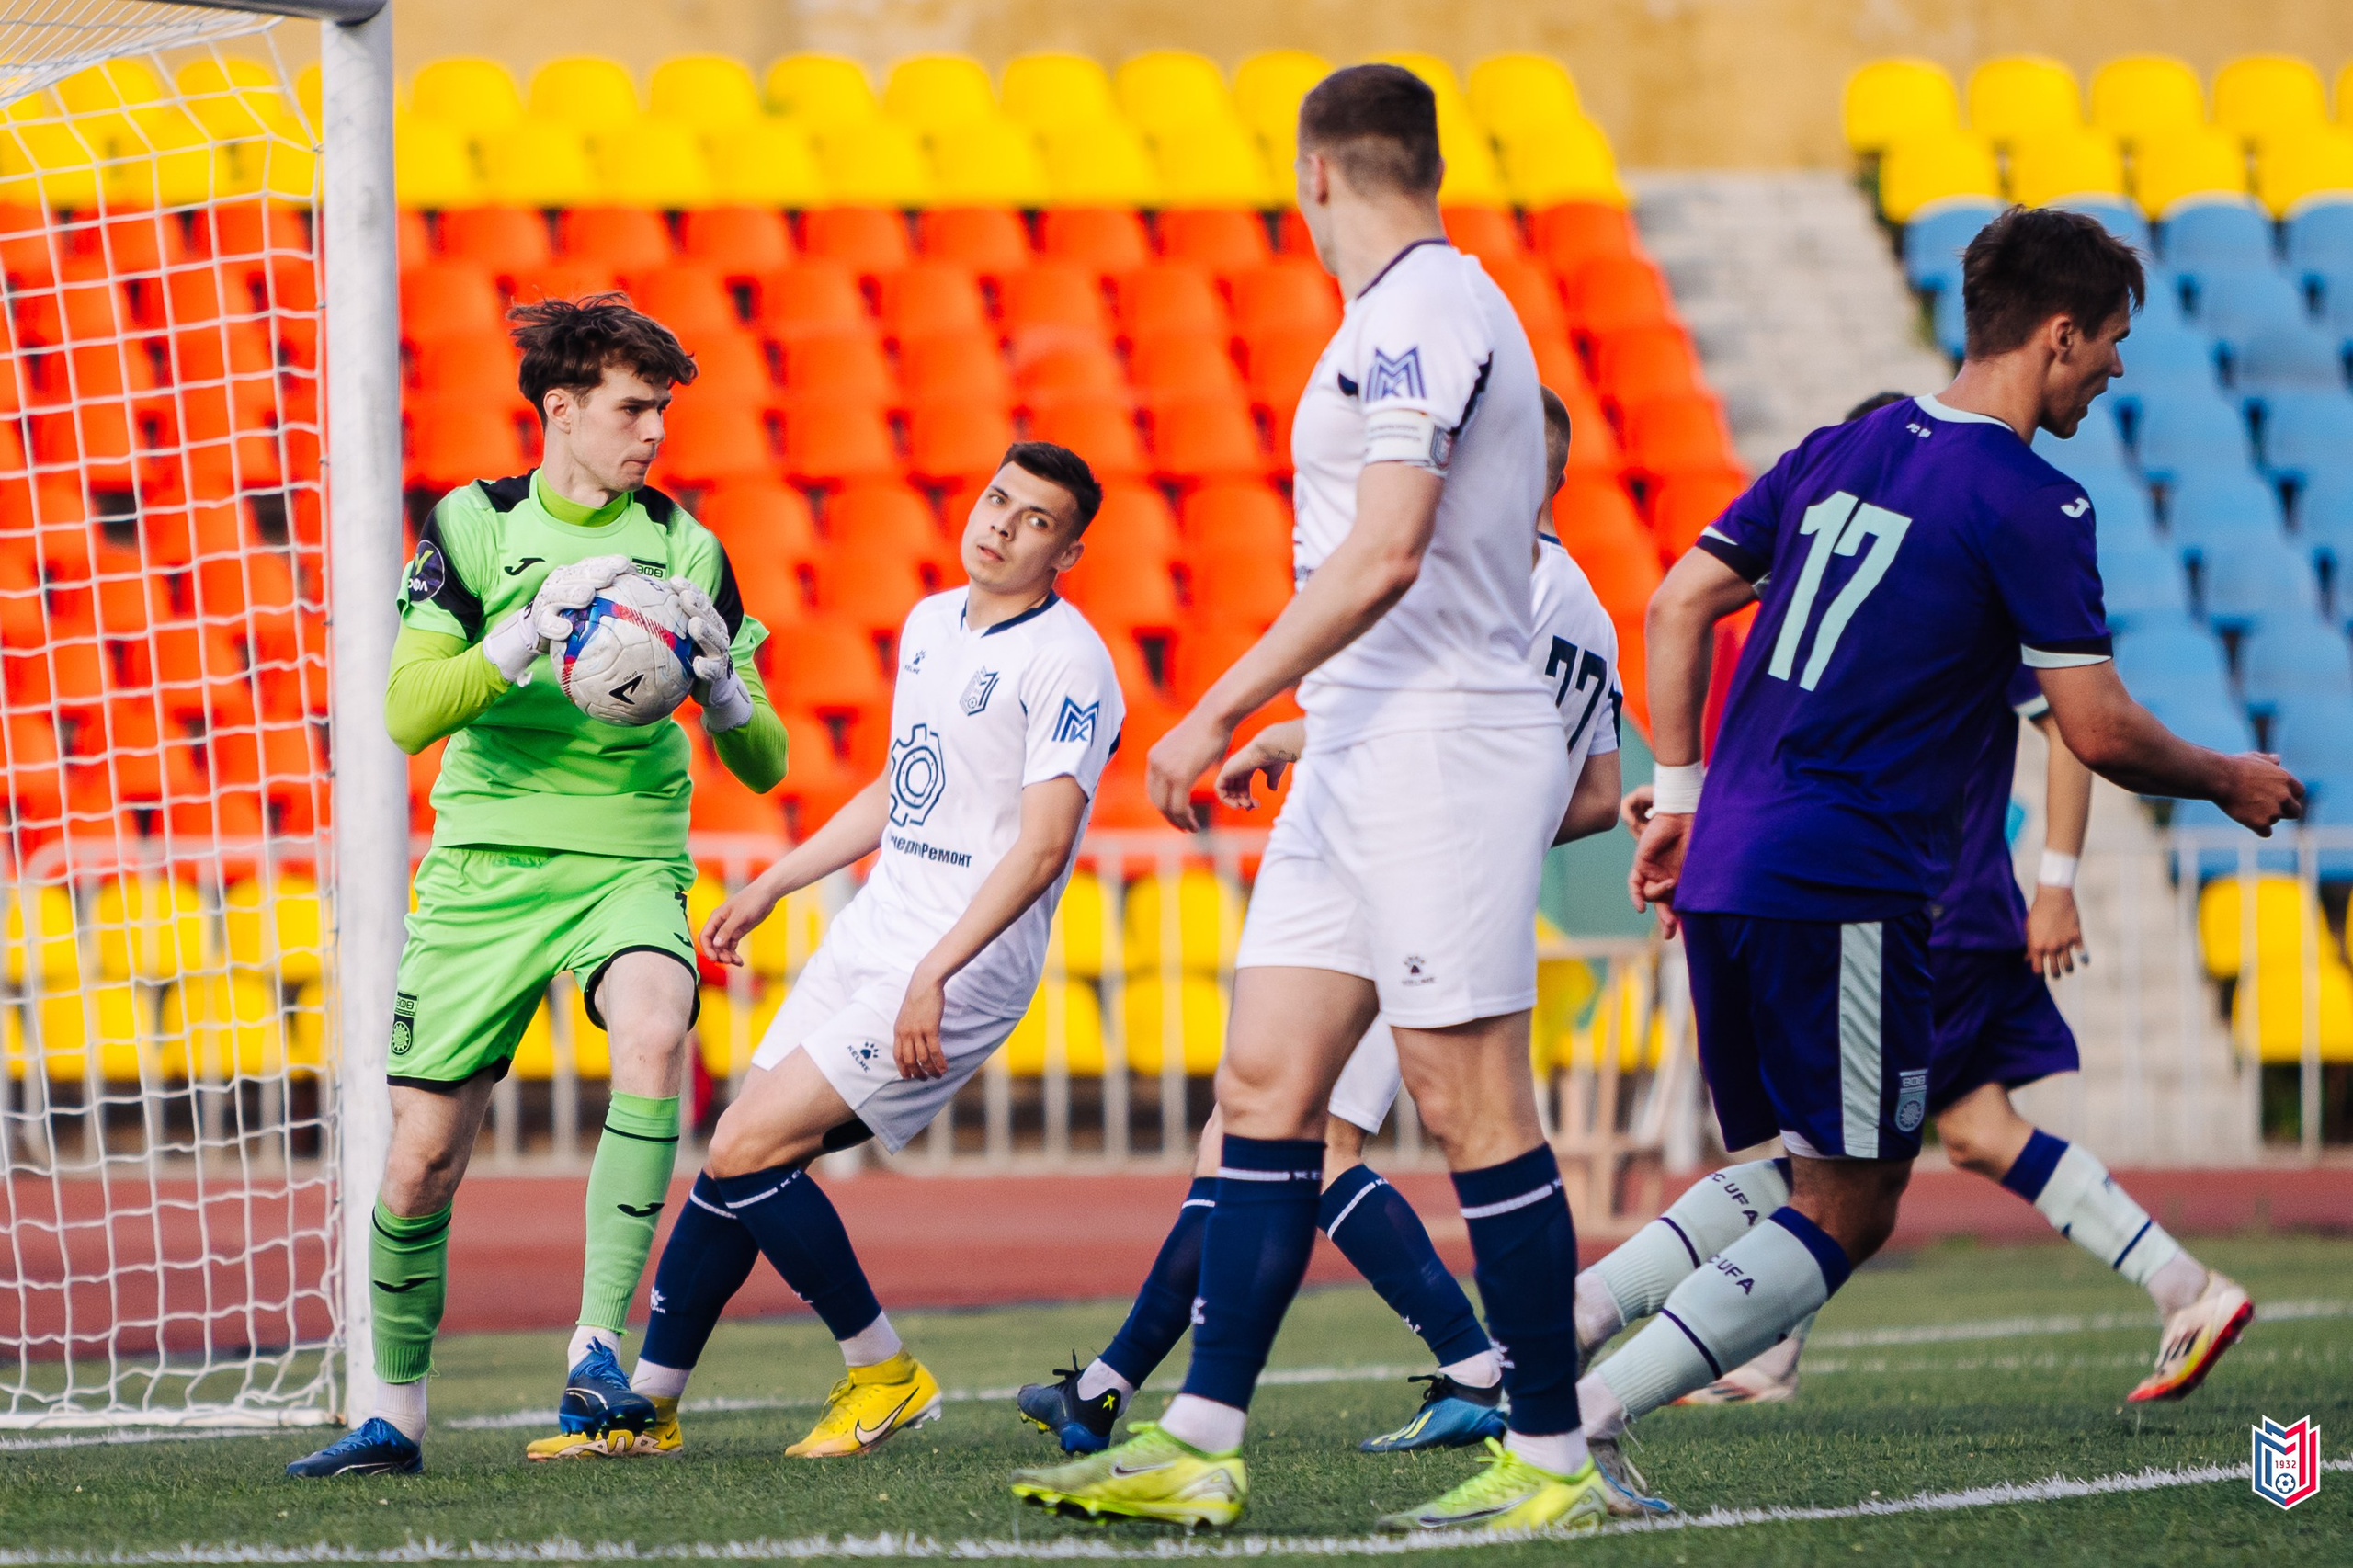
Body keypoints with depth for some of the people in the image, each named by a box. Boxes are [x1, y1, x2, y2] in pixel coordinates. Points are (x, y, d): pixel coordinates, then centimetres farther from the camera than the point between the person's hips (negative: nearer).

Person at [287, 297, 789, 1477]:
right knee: (421, 1160, 2)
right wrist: (529, 635, -26)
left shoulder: (683, 548, 4)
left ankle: (598, 1352, -30)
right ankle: (394, 1416, 24)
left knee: (656, 1031, -33)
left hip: (628, 865, 0)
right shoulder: (476, 528, 1)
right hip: (485, 867, 0)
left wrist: (722, 690, -18)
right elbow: (406, 711, -12)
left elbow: (763, 766, 4)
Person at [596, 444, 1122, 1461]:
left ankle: (883, 1374, -2)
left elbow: (1042, 844, -20)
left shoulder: (1067, 664, -12)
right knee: (734, 1159, 3)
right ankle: (647, 1404, 11)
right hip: (868, 938, 8)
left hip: (962, 964, -8)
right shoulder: (930, 623, 15)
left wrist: (933, 975, -27)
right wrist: (768, 891, 28)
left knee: (746, 1151, -15)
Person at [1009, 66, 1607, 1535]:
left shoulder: (1422, 311, -13)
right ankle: (1200, 1446, 4)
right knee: (1264, 1086, 5)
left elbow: (1385, 553, -23)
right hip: (1363, 763, 10)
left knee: (1477, 1113, -6)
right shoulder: (1424, 309, 18)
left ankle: (1552, 1462, 0)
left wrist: (1222, 709, -23)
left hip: (1440, 749, -10)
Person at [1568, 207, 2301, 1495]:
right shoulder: (2029, 504, -8)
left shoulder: (1843, 450, 14)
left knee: (1818, 1180, 18)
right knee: (1845, 1214, -3)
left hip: (1730, 861, 8)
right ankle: (1578, 1414, -15)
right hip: (1847, 890, -8)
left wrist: (1681, 794, 18)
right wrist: (2231, 783, 9)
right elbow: (2098, 732, -8)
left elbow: (1677, 605, 14)